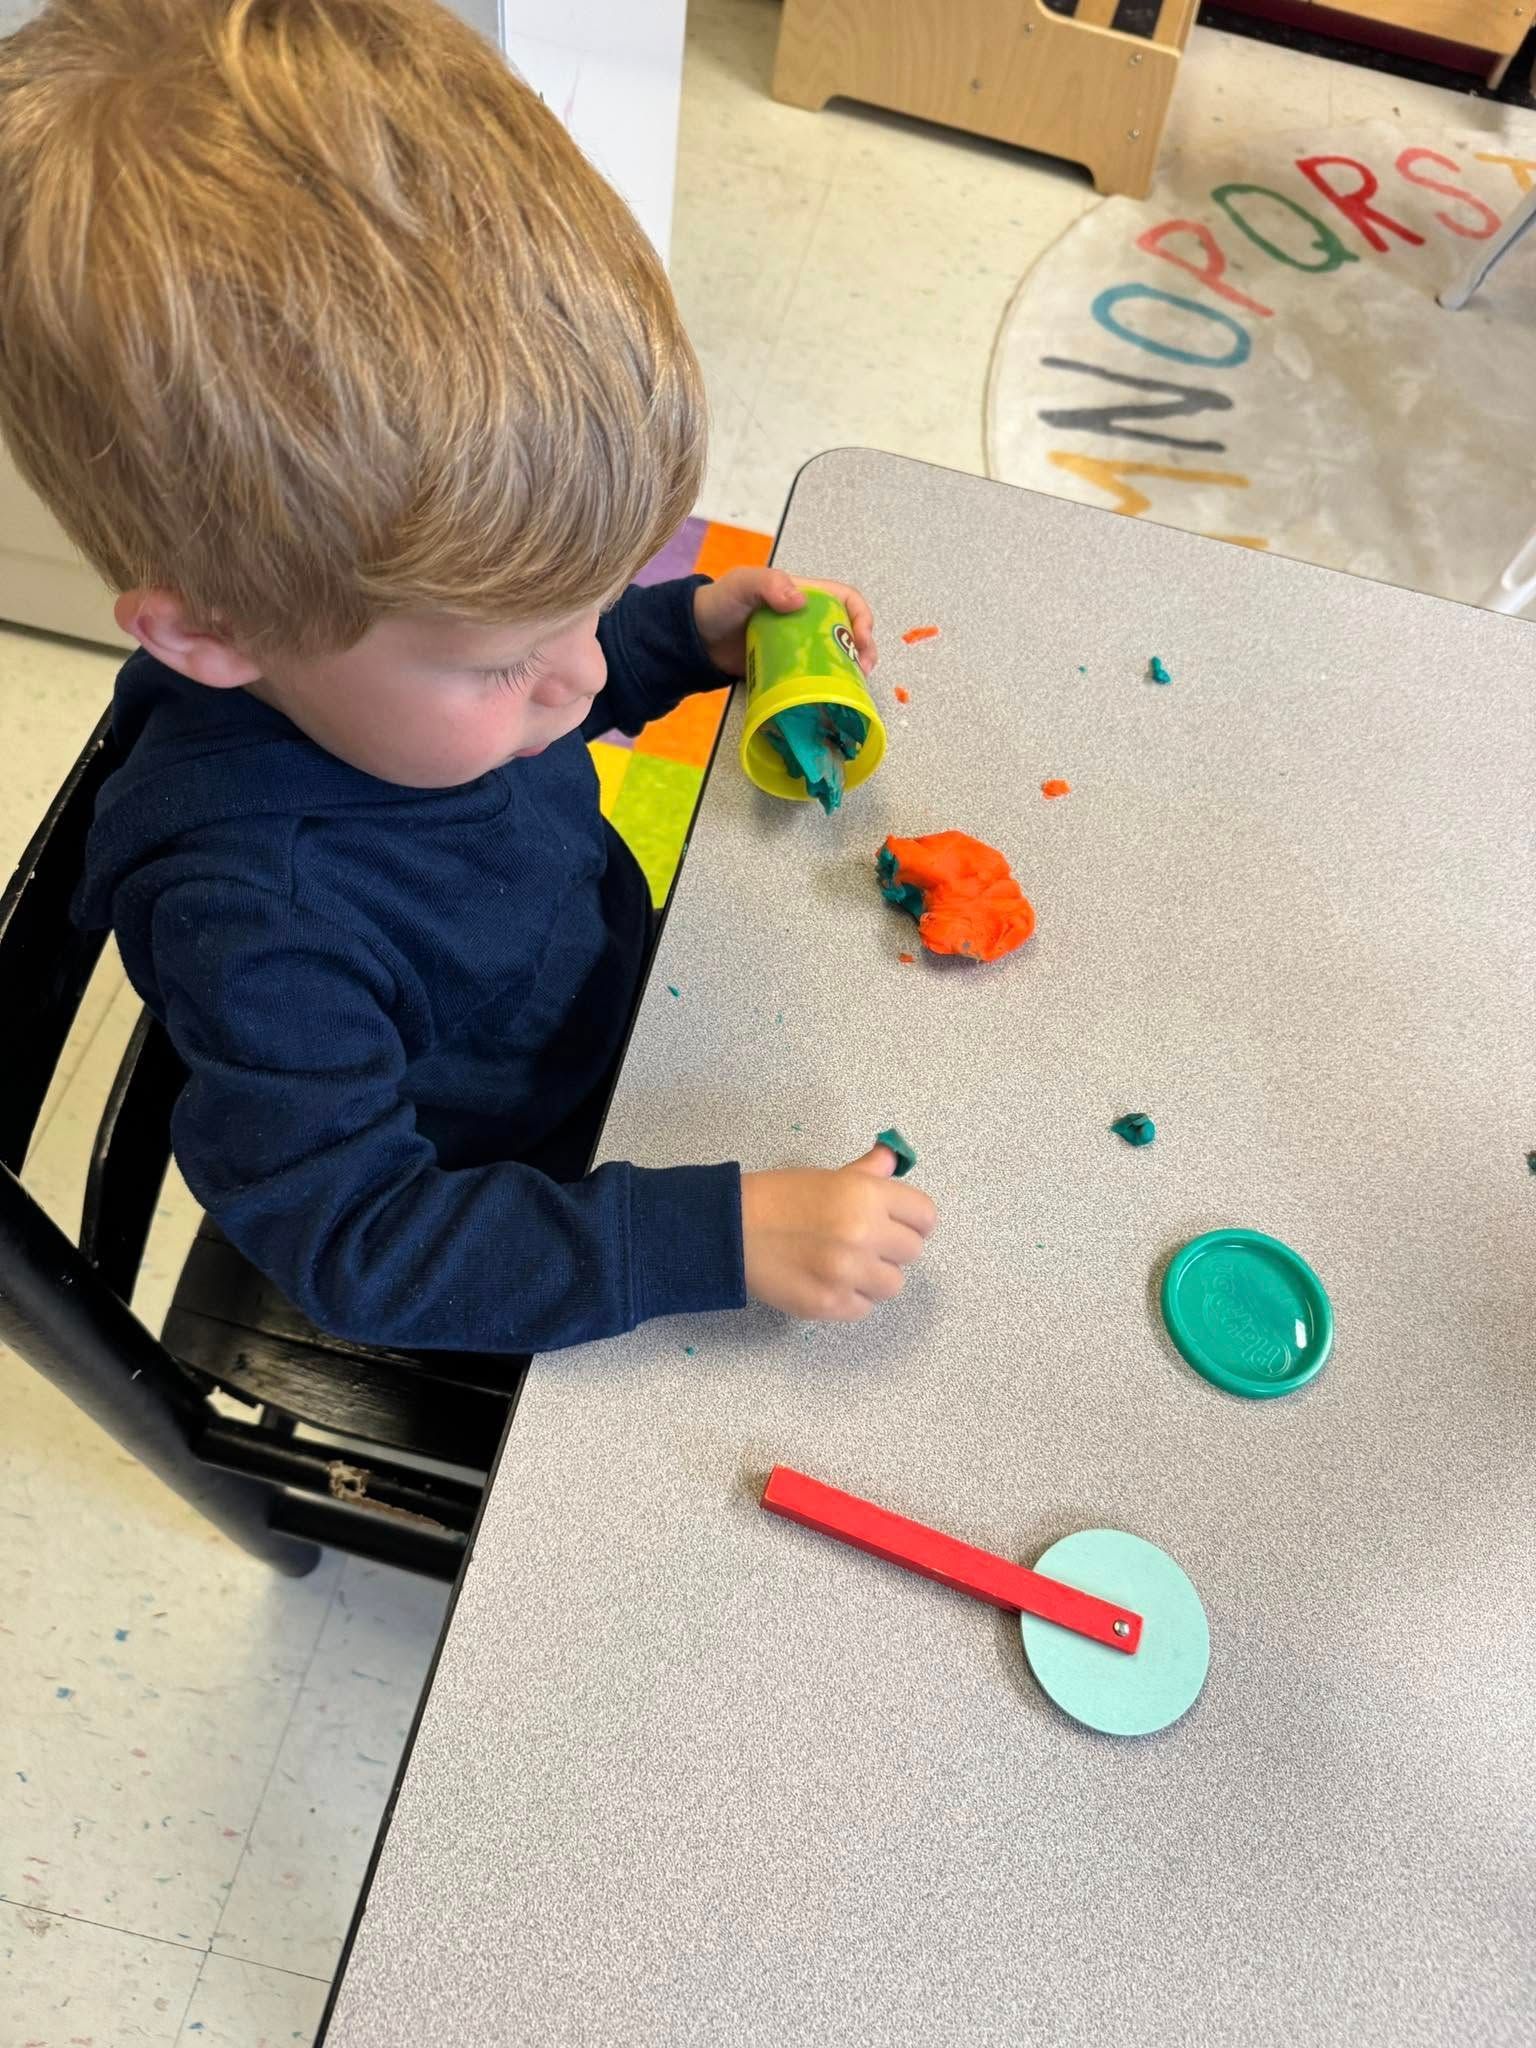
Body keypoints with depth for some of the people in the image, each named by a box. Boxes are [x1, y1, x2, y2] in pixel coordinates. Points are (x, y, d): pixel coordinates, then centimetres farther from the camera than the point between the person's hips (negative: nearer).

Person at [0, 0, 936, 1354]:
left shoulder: (405, 621, -18)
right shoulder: (251, 907, -40)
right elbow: (360, 1251, -33)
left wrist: (690, 634, -12)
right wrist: (722, 1237, -40)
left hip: (620, 1006, 7)